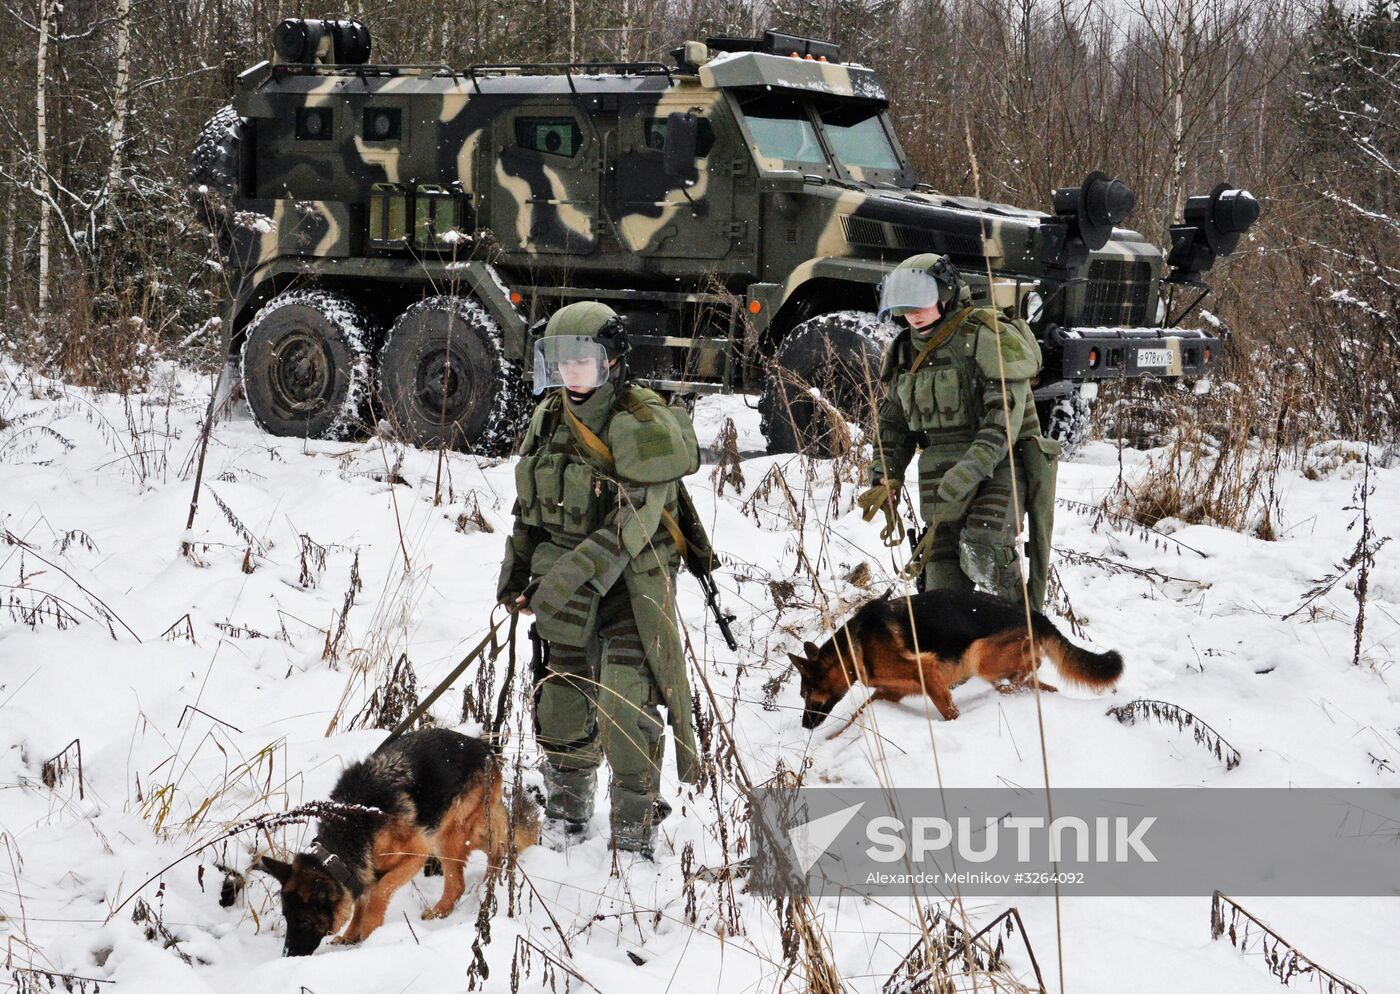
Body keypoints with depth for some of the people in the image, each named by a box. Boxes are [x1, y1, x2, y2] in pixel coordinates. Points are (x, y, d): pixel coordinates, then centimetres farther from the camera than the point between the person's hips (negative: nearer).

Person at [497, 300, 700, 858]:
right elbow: (530, 506, 18)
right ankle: (566, 813, 32)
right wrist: (515, 572, 14)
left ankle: (634, 832, 1)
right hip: (566, 589, 6)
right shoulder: (550, 418, 6)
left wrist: (574, 573, -30)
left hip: (630, 584, -6)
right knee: (562, 705, 11)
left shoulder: (639, 426, -17)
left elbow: (633, 522, -25)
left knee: (627, 709, -13)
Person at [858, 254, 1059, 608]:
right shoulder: (905, 353, 13)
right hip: (941, 480, 7)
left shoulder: (988, 337, -10)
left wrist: (972, 469, -29)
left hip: (999, 465, -7)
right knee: (943, 584, 1)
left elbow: (1006, 413, -20)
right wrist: (887, 479, 4)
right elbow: (893, 423, 19)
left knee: (982, 551, -27)